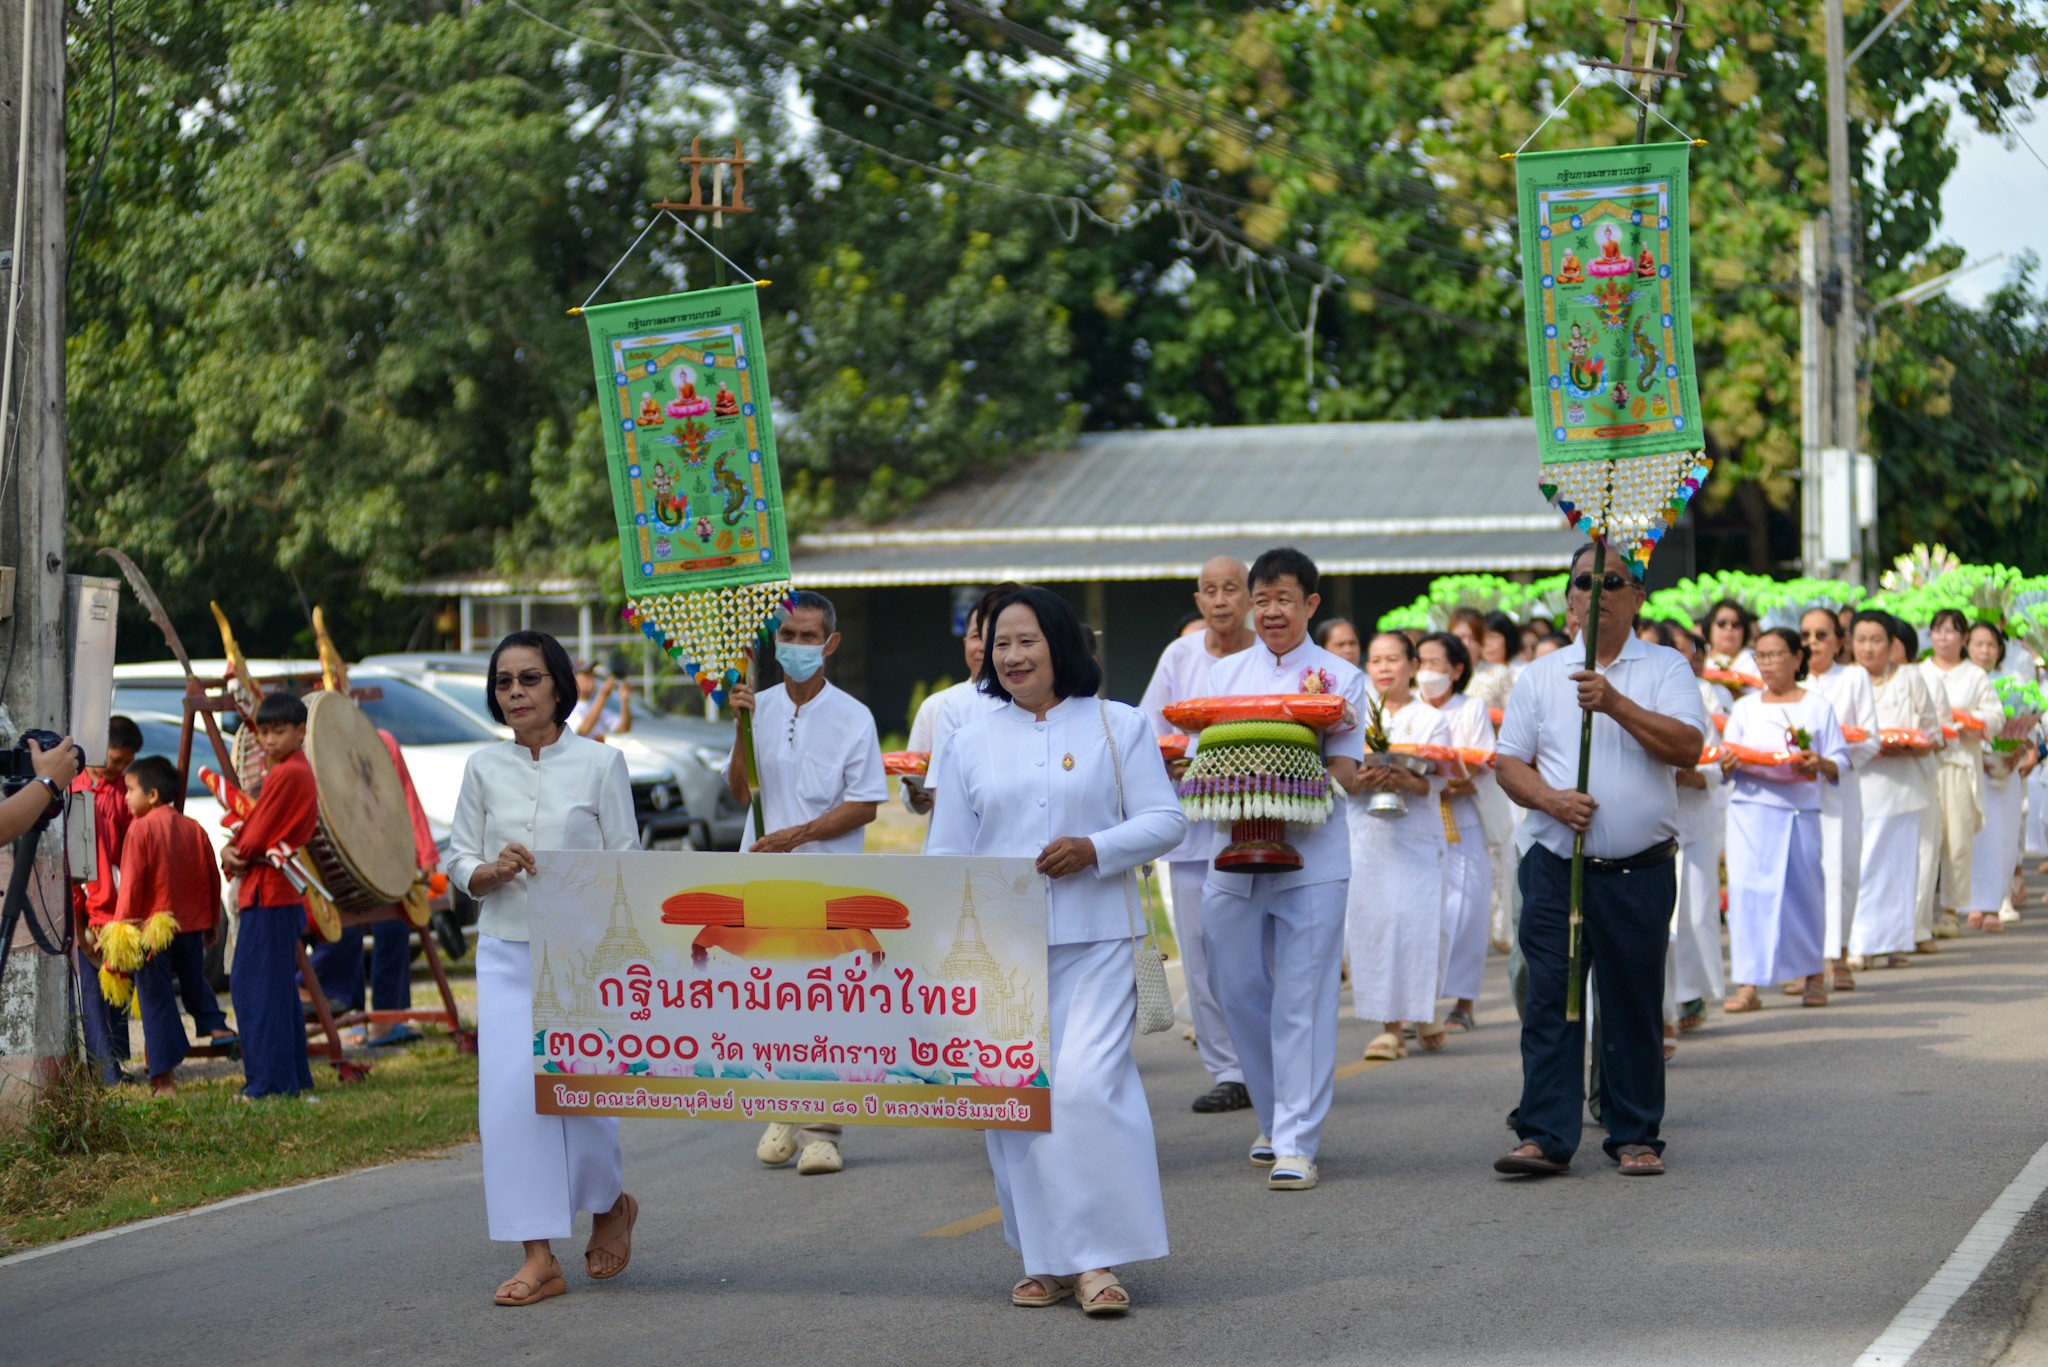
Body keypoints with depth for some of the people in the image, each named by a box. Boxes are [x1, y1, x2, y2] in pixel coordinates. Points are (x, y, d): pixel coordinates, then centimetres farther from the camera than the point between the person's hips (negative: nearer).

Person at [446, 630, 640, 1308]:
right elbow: (457, 860, 11)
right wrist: (493, 870, -13)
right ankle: (539, 1257, -2)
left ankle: (611, 1203, 26)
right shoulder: (483, 768, 7)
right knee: (509, 1094, -7)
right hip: (506, 952, 3)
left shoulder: (600, 762, 0)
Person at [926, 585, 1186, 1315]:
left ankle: (1100, 1258, -8)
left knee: (1087, 1086, -15)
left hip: (1093, 940, -3)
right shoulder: (971, 742, 13)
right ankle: (1047, 1260, 13)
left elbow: (1164, 820, 3)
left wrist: (1095, 850, -14)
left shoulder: (1119, 726, 7)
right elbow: (947, 851, 13)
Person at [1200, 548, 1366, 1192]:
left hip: (1310, 855, -3)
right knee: (1239, 992, 8)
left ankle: (1297, 1143, -5)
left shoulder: (1340, 678, 3)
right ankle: (1274, 1119, 26)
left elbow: (1345, 772, -4)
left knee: (1303, 1001, -7)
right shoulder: (1225, 673, 12)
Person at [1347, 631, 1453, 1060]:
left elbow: (1434, 782, -4)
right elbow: (1342, 782, 6)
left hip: (1417, 836, -1)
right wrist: (1362, 780, -16)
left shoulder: (1432, 720, 8)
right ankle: (1389, 1027, -3)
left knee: (1417, 920, -9)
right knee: (1371, 923, -6)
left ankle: (1424, 1012, 12)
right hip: (1367, 836, 1)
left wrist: (1406, 781, -24)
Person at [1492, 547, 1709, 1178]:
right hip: (1556, 866, 2)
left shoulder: (1664, 668, 5)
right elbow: (1509, 762, 9)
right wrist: (1552, 799, -10)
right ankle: (1544, 1136, 1)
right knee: (1549, 1001, -3)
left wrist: (1616, 704, -18)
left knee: (1635, 1004, 3)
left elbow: (1687, 747, -9)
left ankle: (1636, 1137, 12)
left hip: (1640, 871, -1)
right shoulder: (1540, 675, 12)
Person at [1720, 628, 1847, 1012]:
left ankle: (1814, 973, 25)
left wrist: (1820, 764, -18)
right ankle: (1747, 985, -9)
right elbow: (1727, 761, 13)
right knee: (1746, 890, -9)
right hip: (1751, 808, 2)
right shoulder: (1745, 707, 15)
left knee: (1802, 890, 3)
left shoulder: (1818, 706, 7)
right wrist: (1728, 764, -10)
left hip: (1800, 811, -1)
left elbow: (1840, 761, 3)